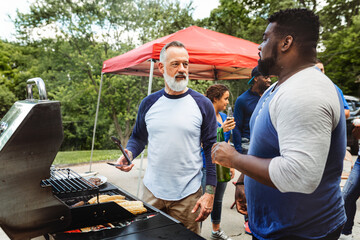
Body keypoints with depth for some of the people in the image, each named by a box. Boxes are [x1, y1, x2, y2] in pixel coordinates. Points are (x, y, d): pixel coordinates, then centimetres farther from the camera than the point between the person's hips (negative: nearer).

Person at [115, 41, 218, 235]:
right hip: (152, 191, 3)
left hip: (188, 196, -2)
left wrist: (210, 192, -9)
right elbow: (138, 138, 14)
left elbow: (211, 149, -5)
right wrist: (129, 153, -9)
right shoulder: (149, 103, 2)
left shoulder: (202, 104, -6)